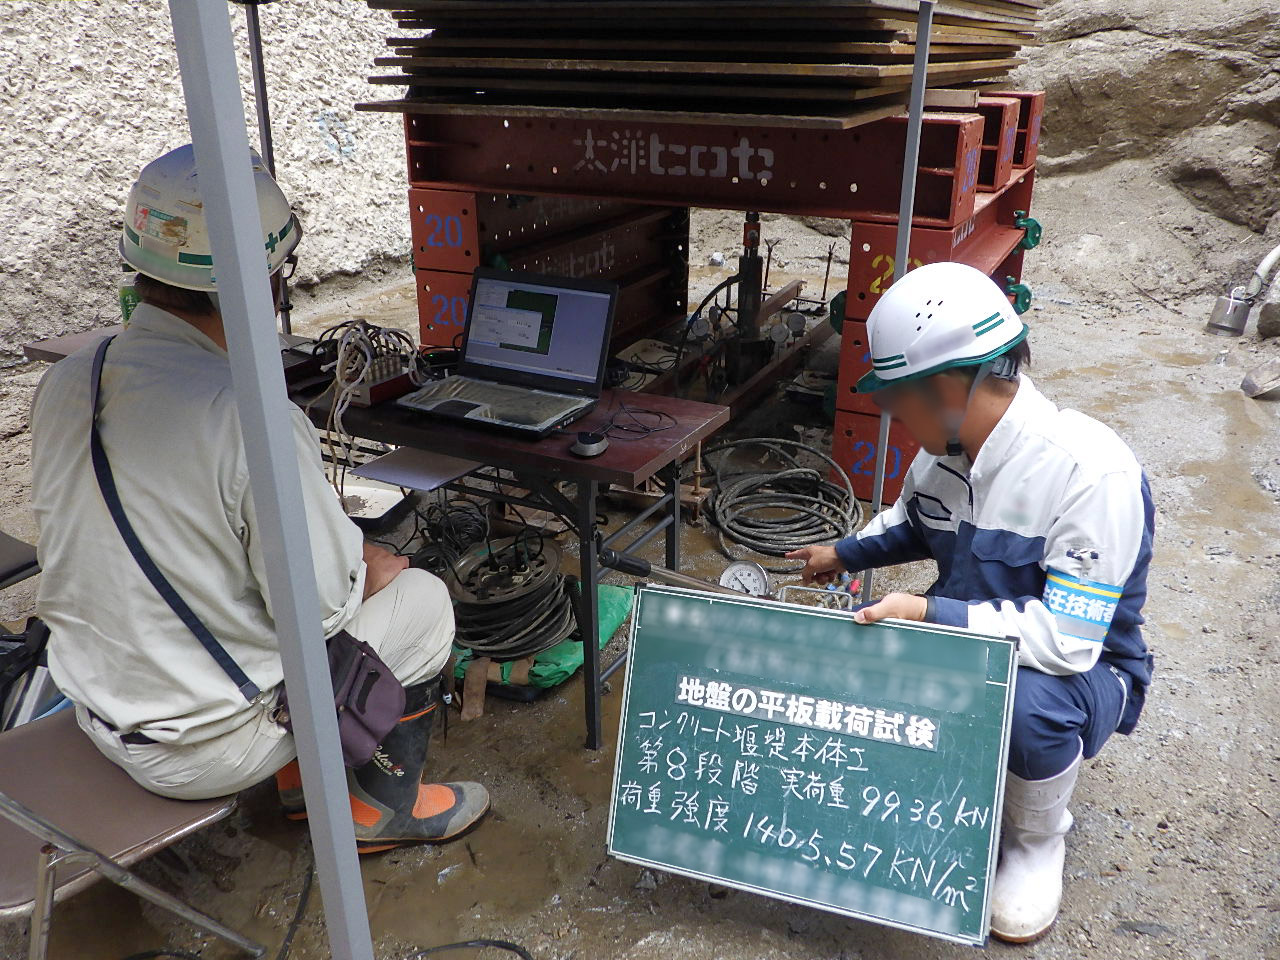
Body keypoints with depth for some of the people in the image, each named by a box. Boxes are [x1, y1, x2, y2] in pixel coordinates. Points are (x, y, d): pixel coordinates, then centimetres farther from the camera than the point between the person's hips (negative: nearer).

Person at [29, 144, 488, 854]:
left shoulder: (64, 382, -6)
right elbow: (320, 605, -22)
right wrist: (374, 568, 1)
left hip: (95, 702, 8)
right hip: (200, 748, -7)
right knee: (423, 600, 5)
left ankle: (302, 776, 33)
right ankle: (386, 808, 23)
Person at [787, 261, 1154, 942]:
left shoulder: (1092, 472, -31)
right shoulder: (943, 449, -8)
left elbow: (1068, 638, -33)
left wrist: (932, 614, -36)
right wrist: (845, 554, 8)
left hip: (1083, 665, -6)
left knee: (1030, 702, -38)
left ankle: (1037, 843, -3)